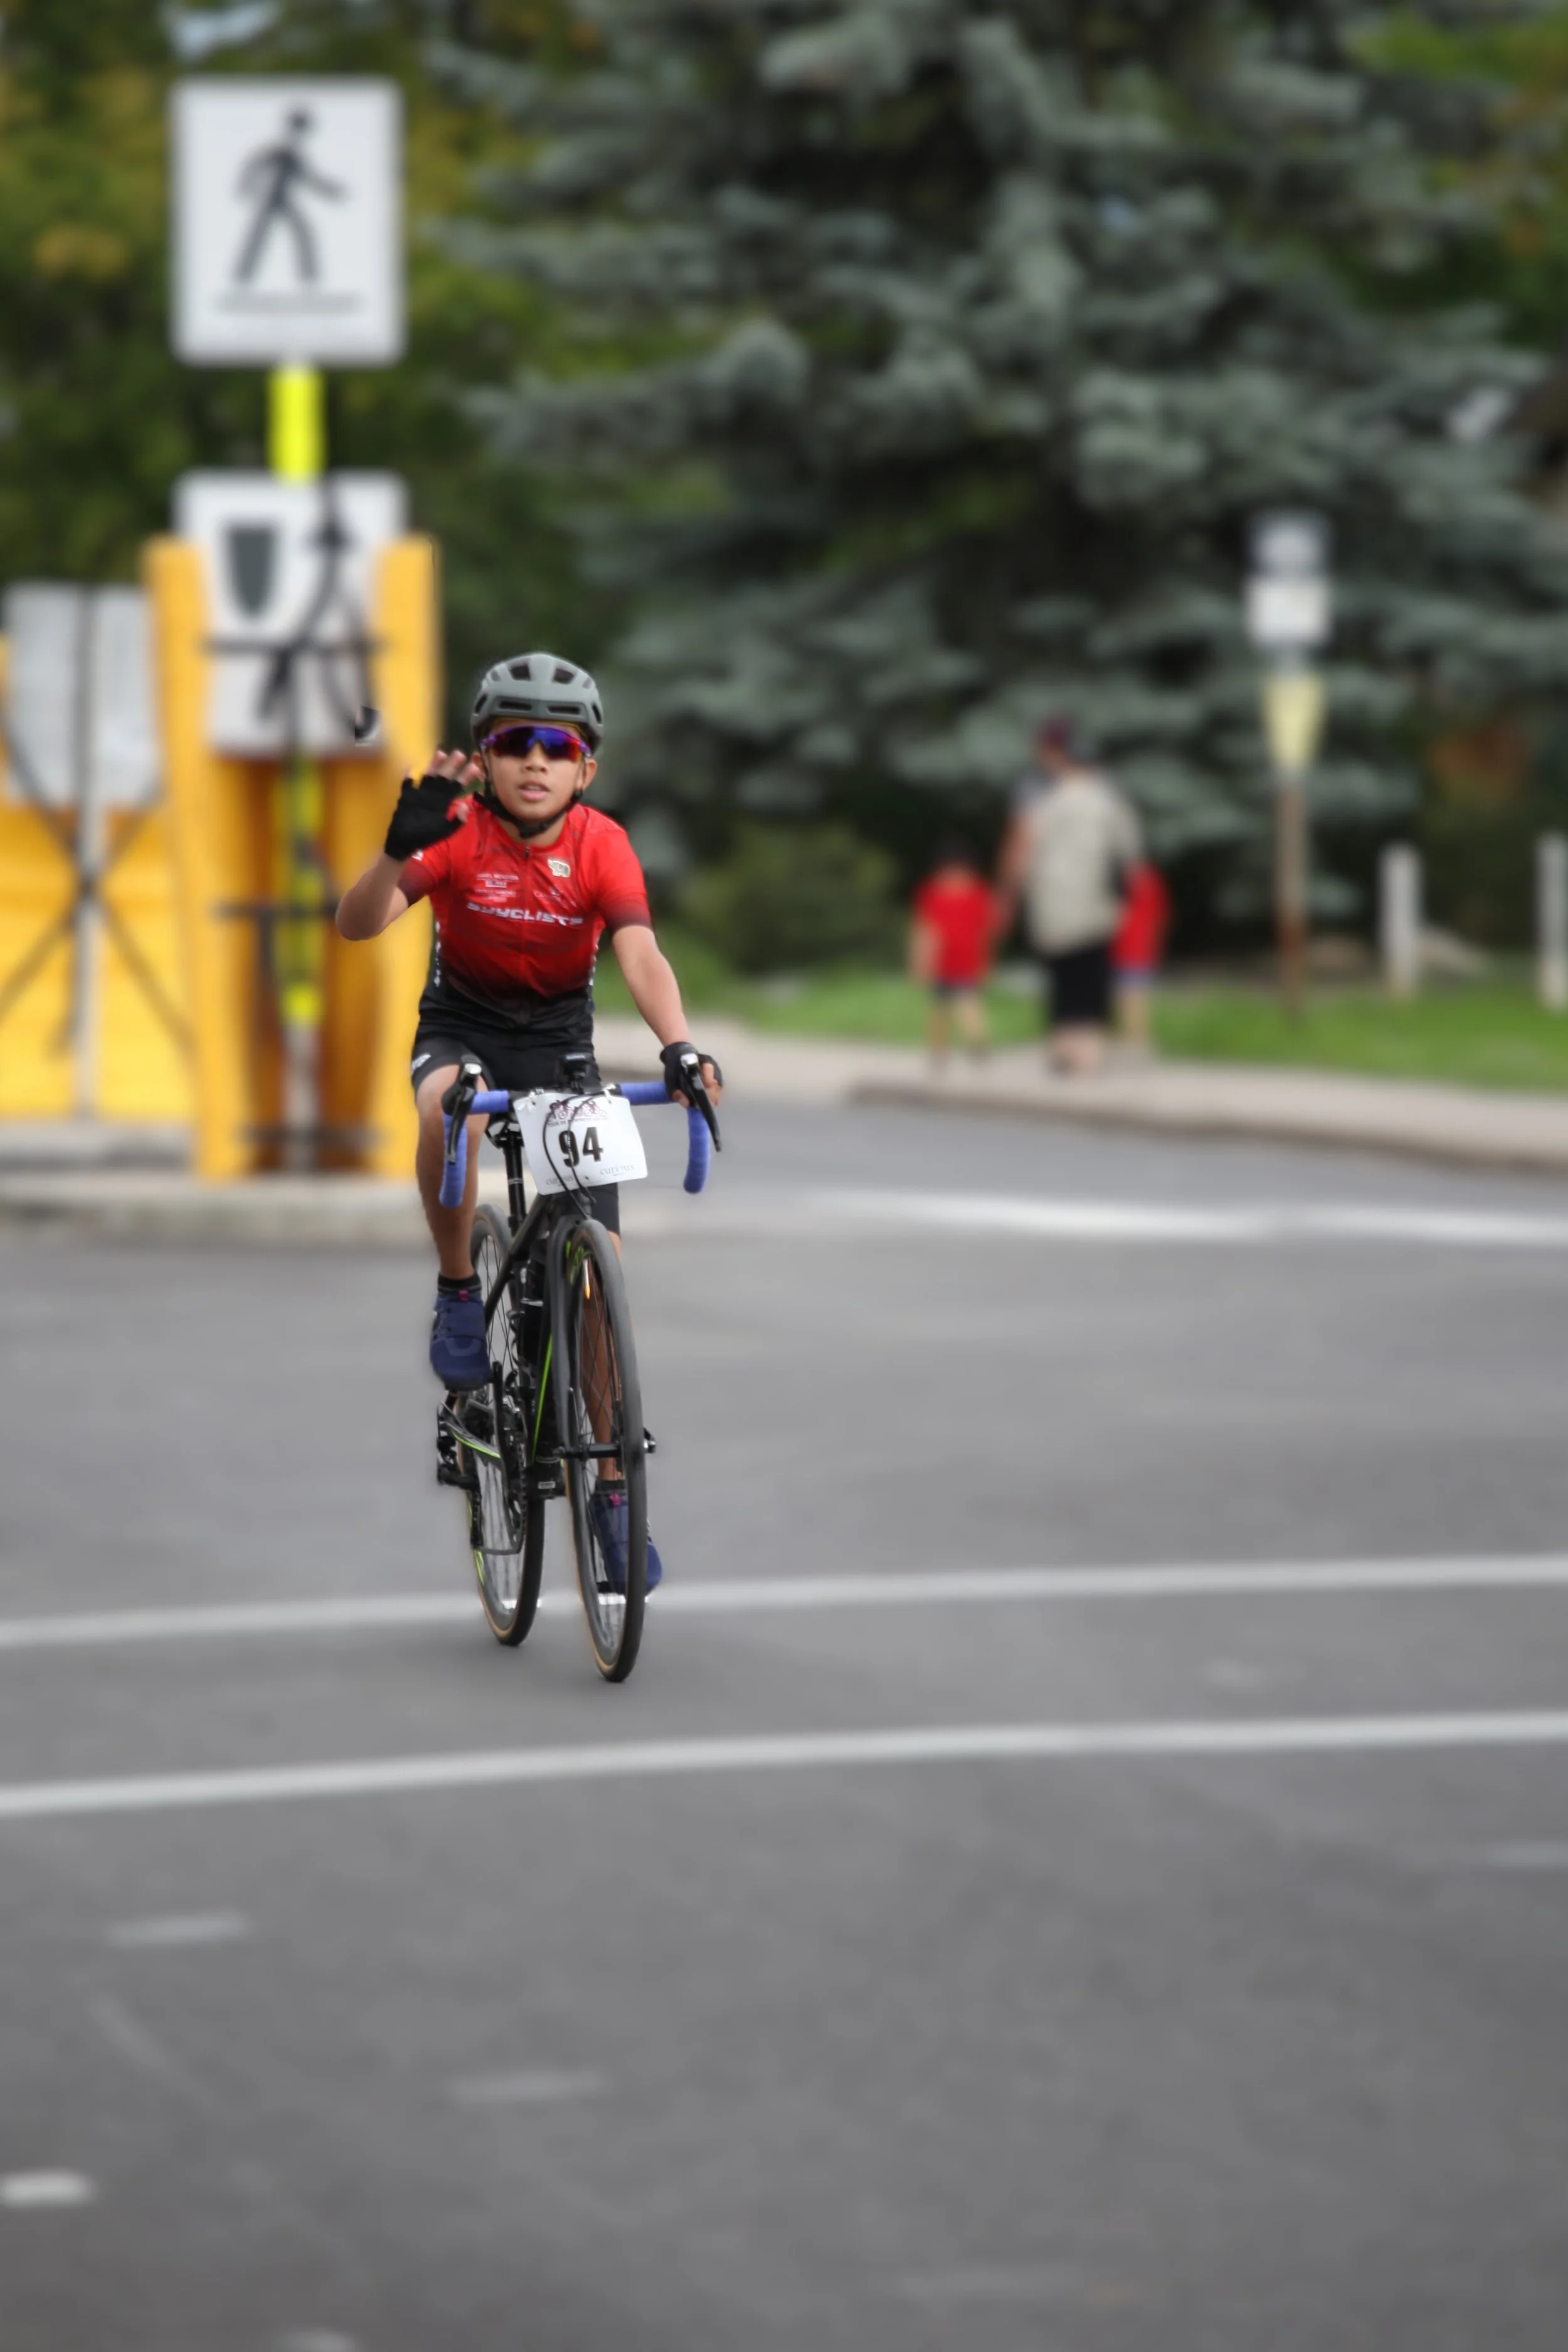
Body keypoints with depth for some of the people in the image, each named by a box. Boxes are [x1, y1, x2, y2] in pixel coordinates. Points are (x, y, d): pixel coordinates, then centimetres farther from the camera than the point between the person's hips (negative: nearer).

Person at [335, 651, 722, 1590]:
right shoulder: (459, 834, -20)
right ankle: (458, 1295, -17)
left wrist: (680, 1046, -50)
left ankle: (613, 1487, 6)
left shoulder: (601, 844, -18)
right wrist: (402, 848, -50)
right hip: (462, 1025, -1)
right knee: (451, 1108, -40)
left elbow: (641, 955, -31)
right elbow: (358, 923, -31)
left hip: (561, 1038, 1)